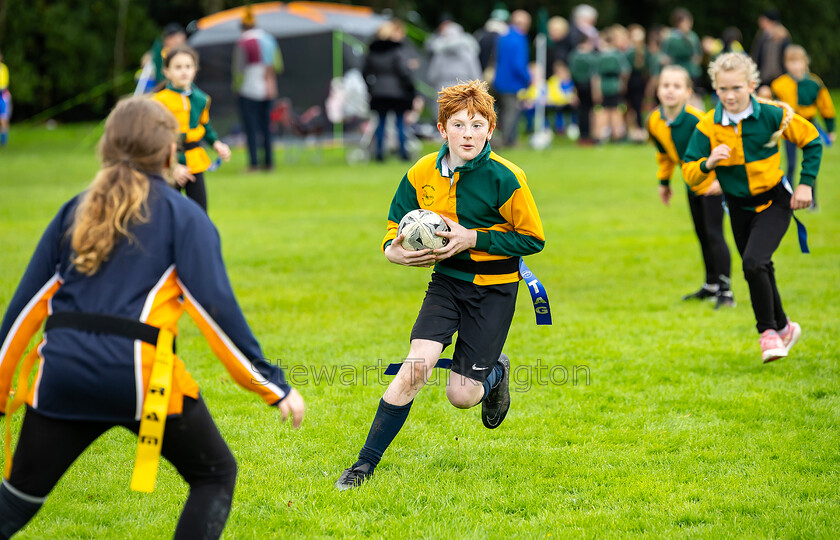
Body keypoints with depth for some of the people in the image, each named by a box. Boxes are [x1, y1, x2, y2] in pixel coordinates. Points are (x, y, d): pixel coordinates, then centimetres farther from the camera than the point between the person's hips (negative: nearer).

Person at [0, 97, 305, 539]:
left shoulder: (74, 212, 16)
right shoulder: (183, 216, 5)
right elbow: (216, 308, -3)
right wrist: (273, 386, 0)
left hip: (63, 372, 4)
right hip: (139, 376, -4)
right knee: (215, 474, 14)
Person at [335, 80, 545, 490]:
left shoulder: (504, 178, -17)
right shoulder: (422, 174, -6)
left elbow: (533, 239, -10)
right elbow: (396, 224, 8)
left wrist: (474, 239, -20)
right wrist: (394, 250, -16)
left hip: (494, 289, -3)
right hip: (446, 280, 3)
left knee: (461, 395, -3)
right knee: (417, 366, -18)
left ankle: (496, 371, 36)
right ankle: (366, 463, -7)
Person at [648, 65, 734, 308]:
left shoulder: (696, 120, -30)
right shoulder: (654, 122, -9)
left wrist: (721, 177, -27)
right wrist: (664, 181, 16)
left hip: (713, 181, -7)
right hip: (693, 184, 7)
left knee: (714, 234, -10)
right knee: (702, 234, 16)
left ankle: (725, 291, -5)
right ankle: (711, 286, 31)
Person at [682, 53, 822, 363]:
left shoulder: (772, 115, -16)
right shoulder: (707, 126, -12)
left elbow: (811, 140, -1)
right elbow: (688, 173, -9)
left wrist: (806, 183, -5)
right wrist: (708, 163, -30)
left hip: (774, 201, -4)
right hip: (739, 207, 4)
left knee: (754, 262, -23)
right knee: (759, 270, 16)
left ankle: (768, 330, -5)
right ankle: (783, 328, 39)